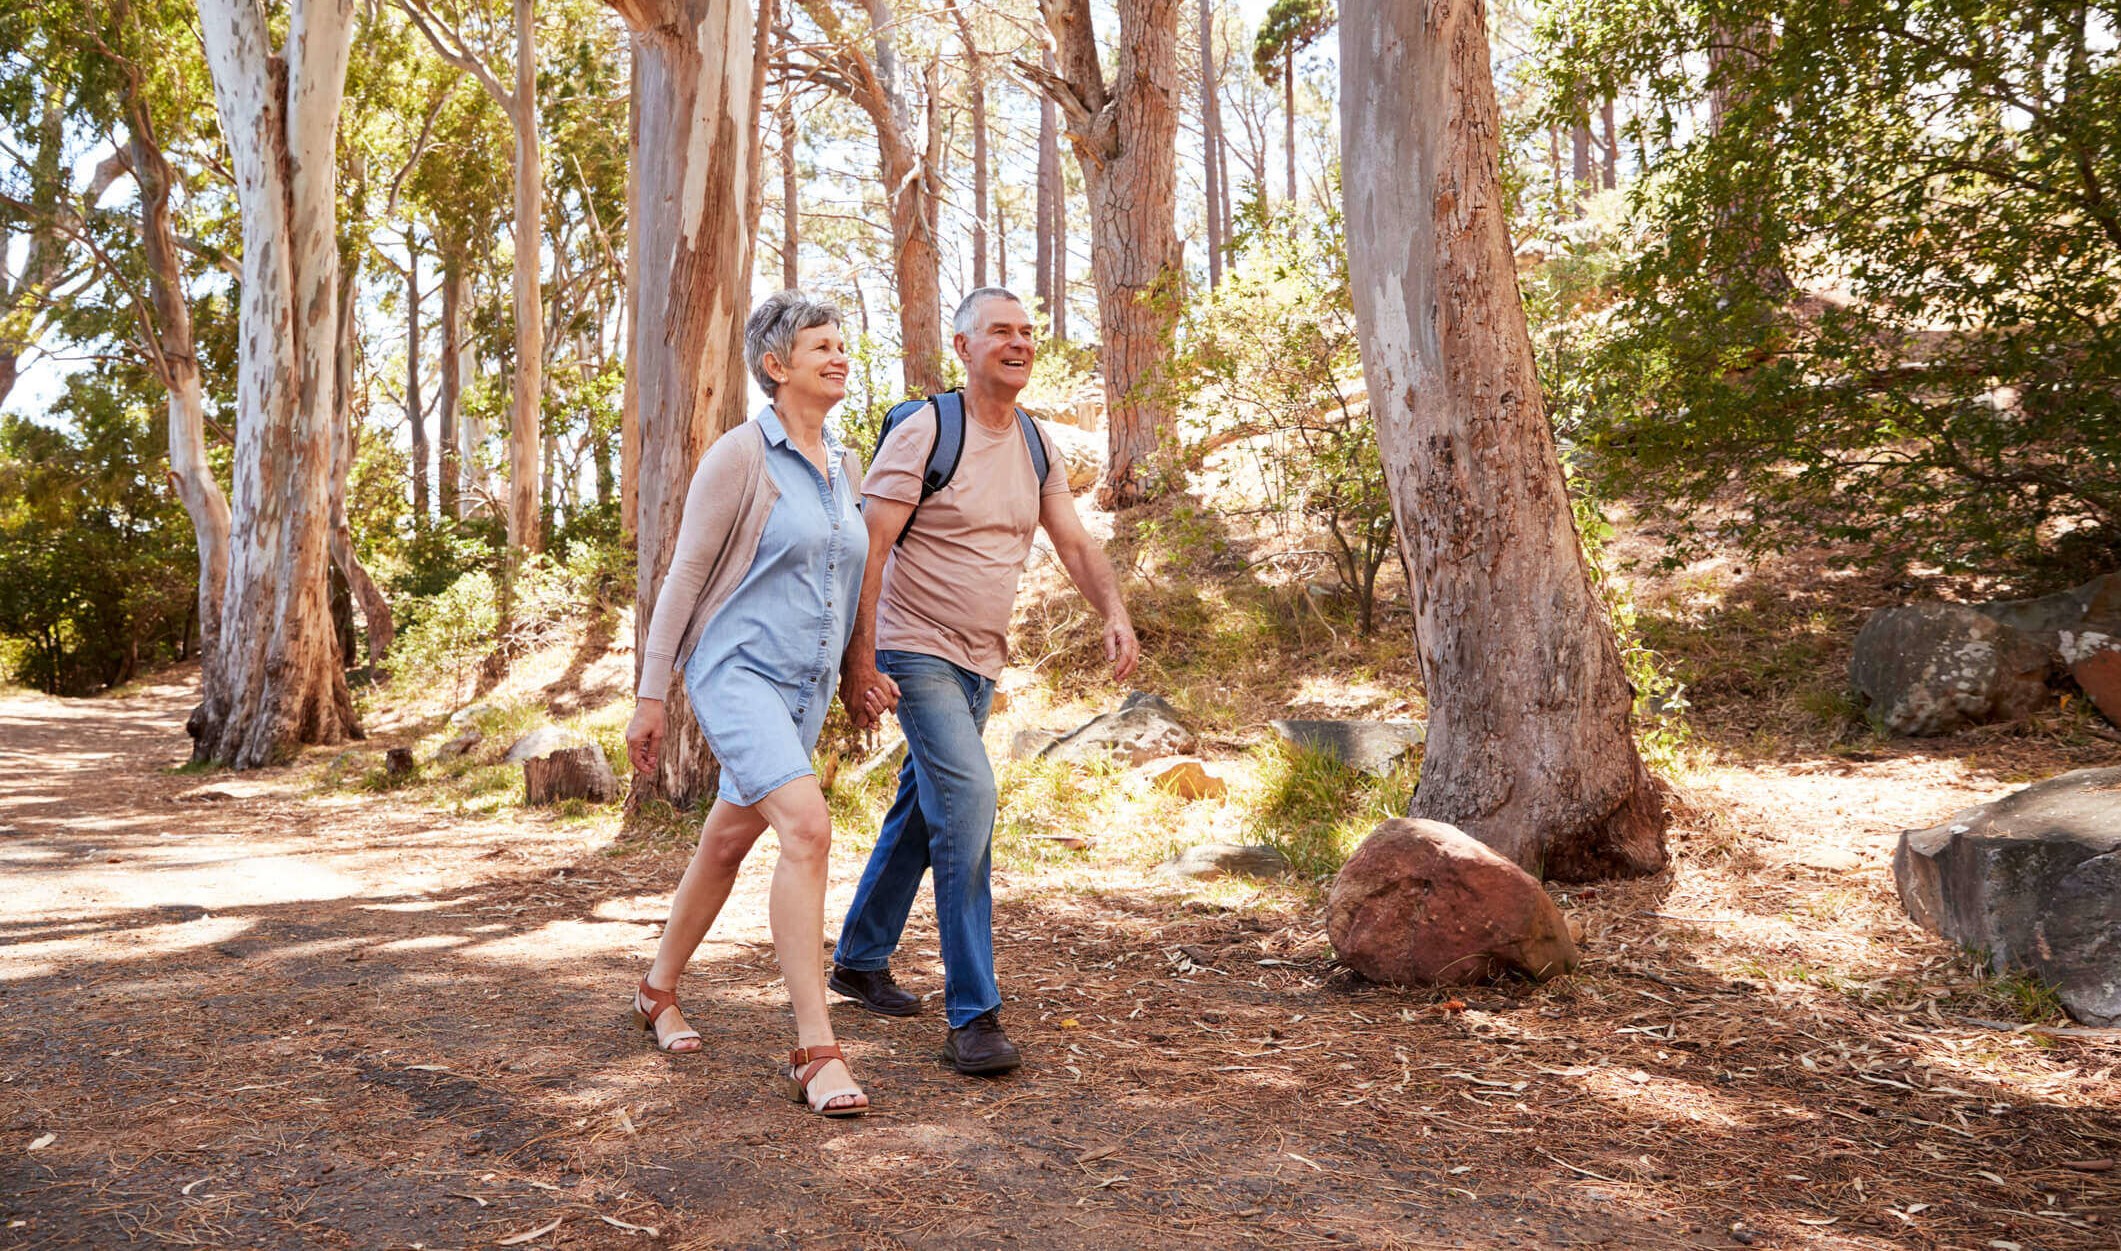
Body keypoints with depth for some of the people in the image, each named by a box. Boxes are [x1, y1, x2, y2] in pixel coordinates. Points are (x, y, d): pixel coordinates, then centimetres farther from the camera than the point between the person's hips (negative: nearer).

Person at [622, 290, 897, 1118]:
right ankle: (815, 1050, -20)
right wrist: (651, 694, -8)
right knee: (807, 829, -24)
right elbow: (685, 575, -8)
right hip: (737, 671, -8)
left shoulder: (844, 466, 11)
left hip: (807, 685, 8)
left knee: (727, 844, 18)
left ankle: (658, 991, 39)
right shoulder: (740, 457, -10)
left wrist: (862, 668, 12)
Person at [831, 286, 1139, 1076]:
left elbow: (1075, 543, 8)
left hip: (982, 660, 8)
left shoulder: (1037, 444, 8)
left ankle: (859, 959, 35)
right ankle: (972, 1017, -15)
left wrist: (1115, 615, -10)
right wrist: (859, 660, -22)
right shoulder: (924, 432, -14)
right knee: (967, 796, -20)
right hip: (917, 652, -8)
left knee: (922, 811, 16)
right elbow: (866, 550, -16)